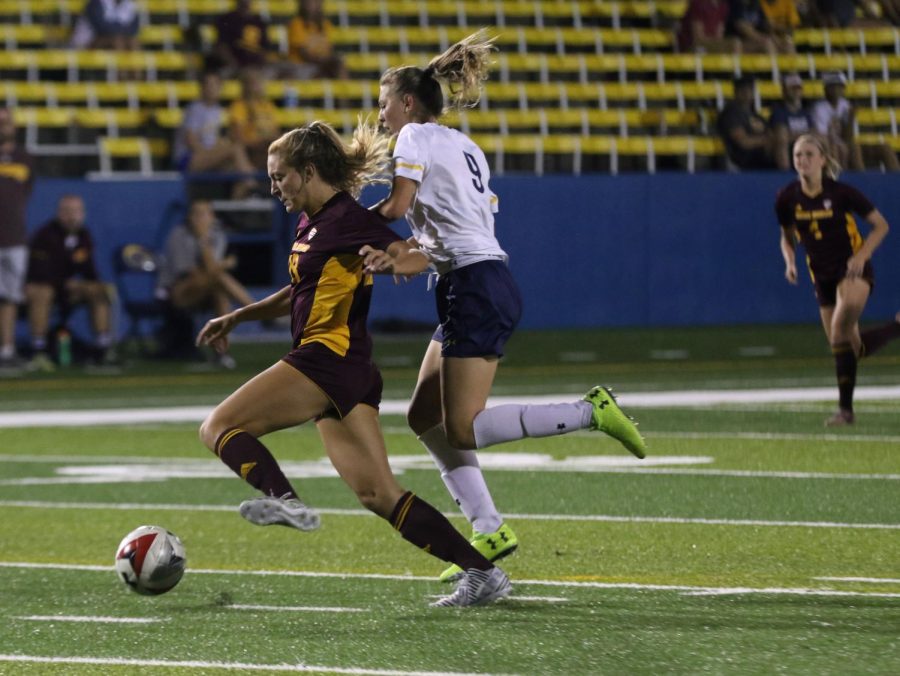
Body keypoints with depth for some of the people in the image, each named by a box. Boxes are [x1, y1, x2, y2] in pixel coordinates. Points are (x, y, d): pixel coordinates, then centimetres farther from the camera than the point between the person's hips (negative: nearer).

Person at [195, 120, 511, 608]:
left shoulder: (347, 218, -8)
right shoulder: (312, 223, 20)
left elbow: (416, 257, -16)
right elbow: (300, 295, 34)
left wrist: (388, 261, -38)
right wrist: (236, 318, 30)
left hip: (328, 360, -9)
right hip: (347, 372, 9)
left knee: (218, 427, -11)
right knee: (377, 495, 3)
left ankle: (284, 499, -33)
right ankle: (481, 572, -2)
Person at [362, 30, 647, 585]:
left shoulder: (416, 136, -3)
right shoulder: (464, 146, 22)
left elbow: (397, 206, -15)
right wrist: (401, 258, 3)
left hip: (476, 290, -10)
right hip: (480, 287, 10)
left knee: (463, 430, -11)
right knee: (427, 418, 9)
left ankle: (591, 413, -13)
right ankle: (490, 532, 6)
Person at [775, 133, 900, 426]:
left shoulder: (841, 193, -14)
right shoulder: (787, 198, -3)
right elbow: (787, 238, 15)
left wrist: (862, 256, -18)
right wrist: (790, 262, -6)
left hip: (853, 270, -5)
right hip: (823, 277, 5)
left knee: (840, 329, -30)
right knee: (852, 349, 2)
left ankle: (845, 408, -21)